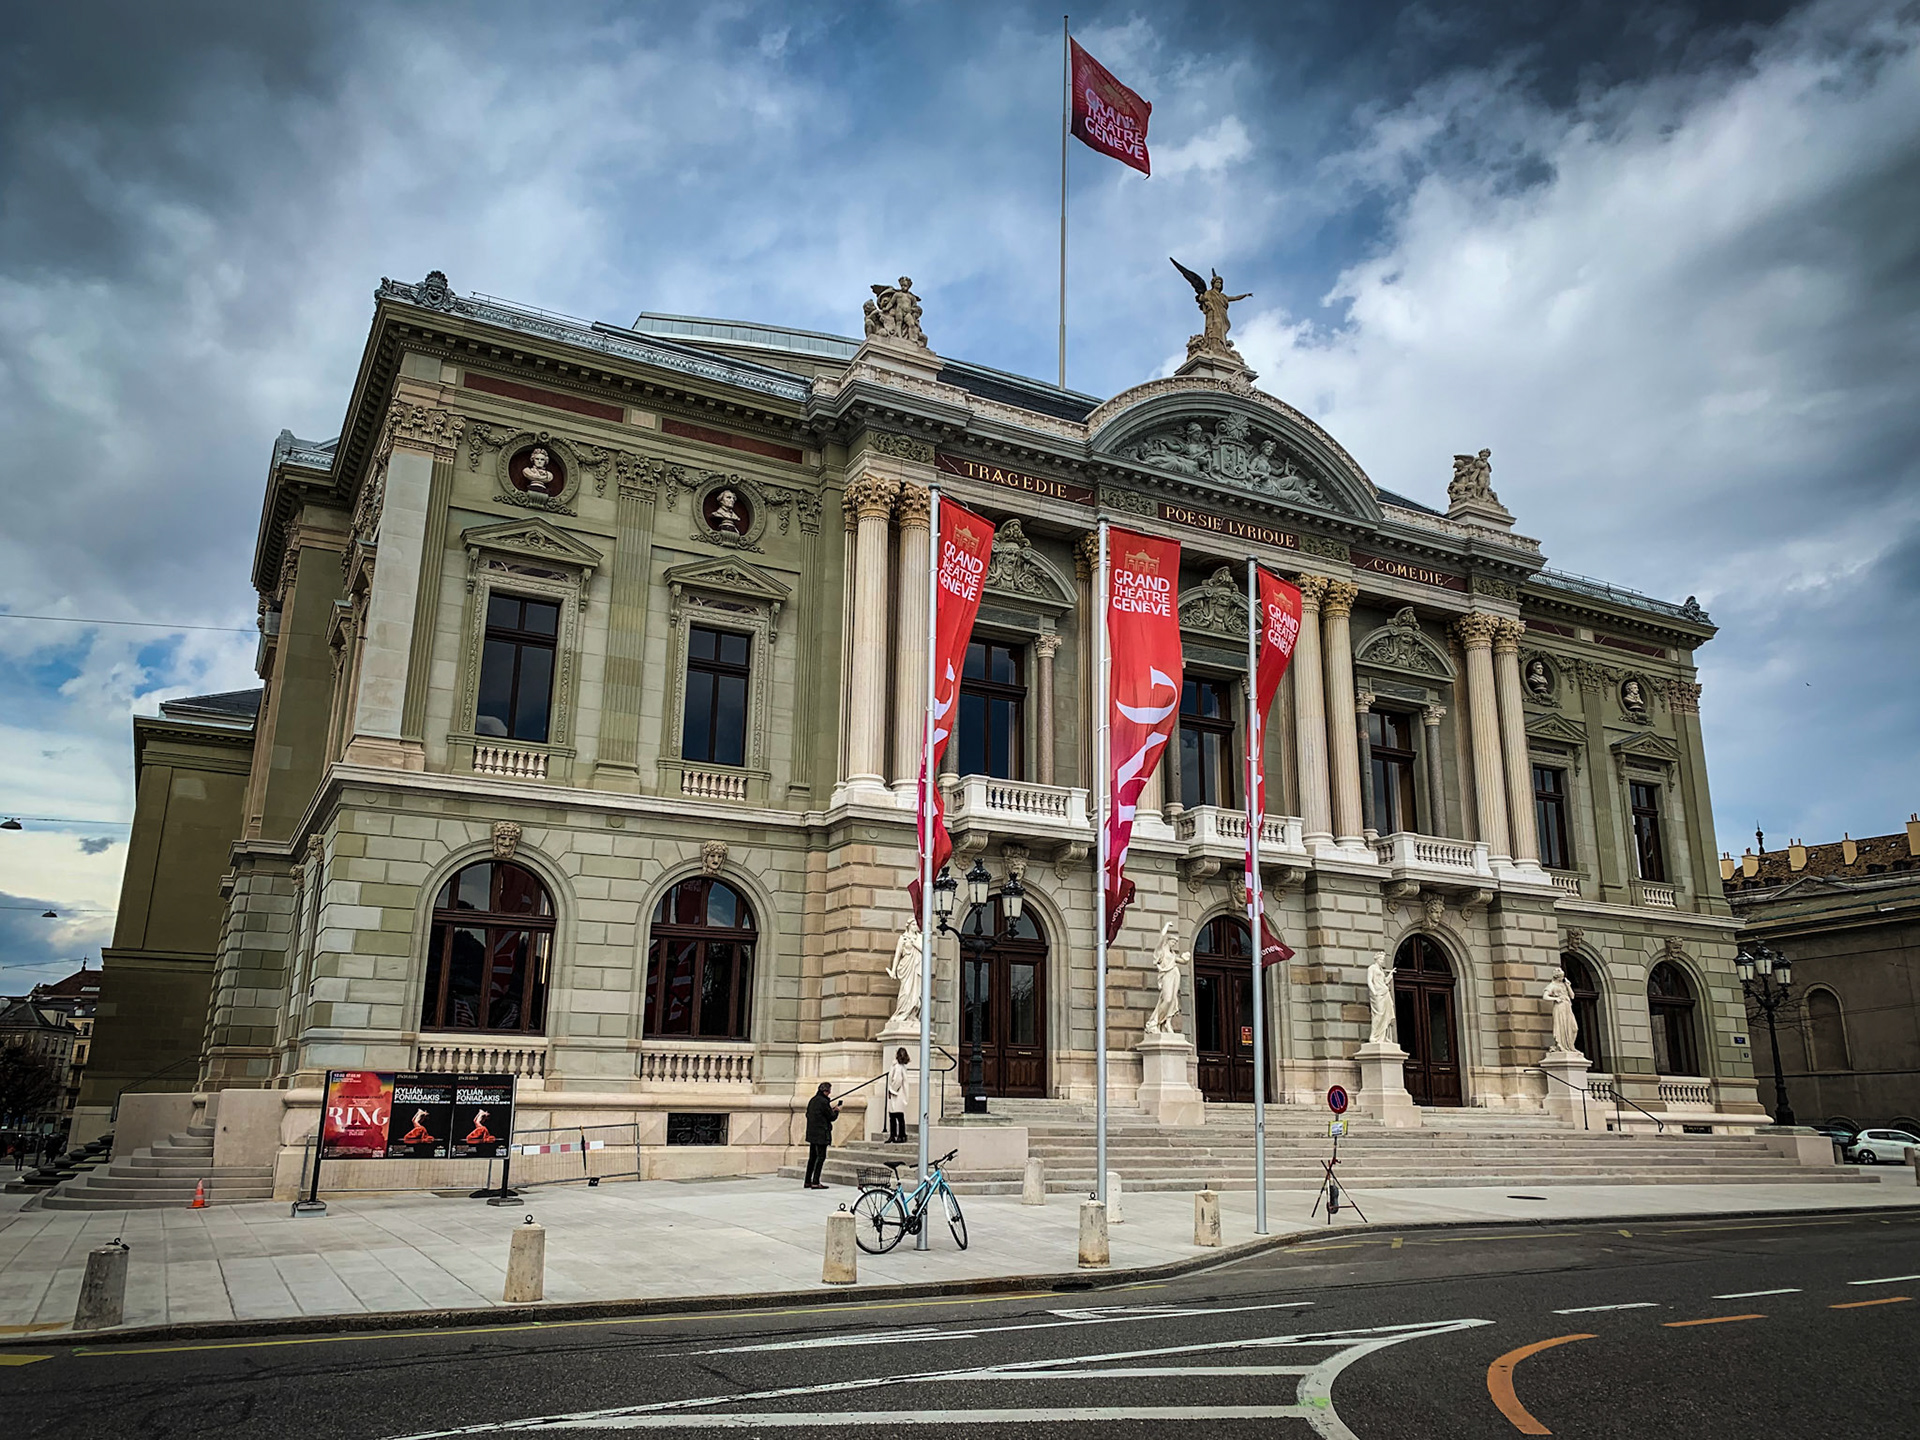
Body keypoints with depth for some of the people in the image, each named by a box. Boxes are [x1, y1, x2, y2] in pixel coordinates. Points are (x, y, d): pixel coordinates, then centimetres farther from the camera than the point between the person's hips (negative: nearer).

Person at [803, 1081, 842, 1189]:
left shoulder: (812, 1101, 11)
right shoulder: (824, 1102, -16)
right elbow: (832, 1117, -11)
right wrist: (836, 1111, 11)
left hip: (812, 1133, 9)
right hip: (821, 1134, -9)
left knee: (812, 1157, 14)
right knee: (821, 1157, -3)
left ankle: (807, 1182, 16)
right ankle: (815, 1182, -7)